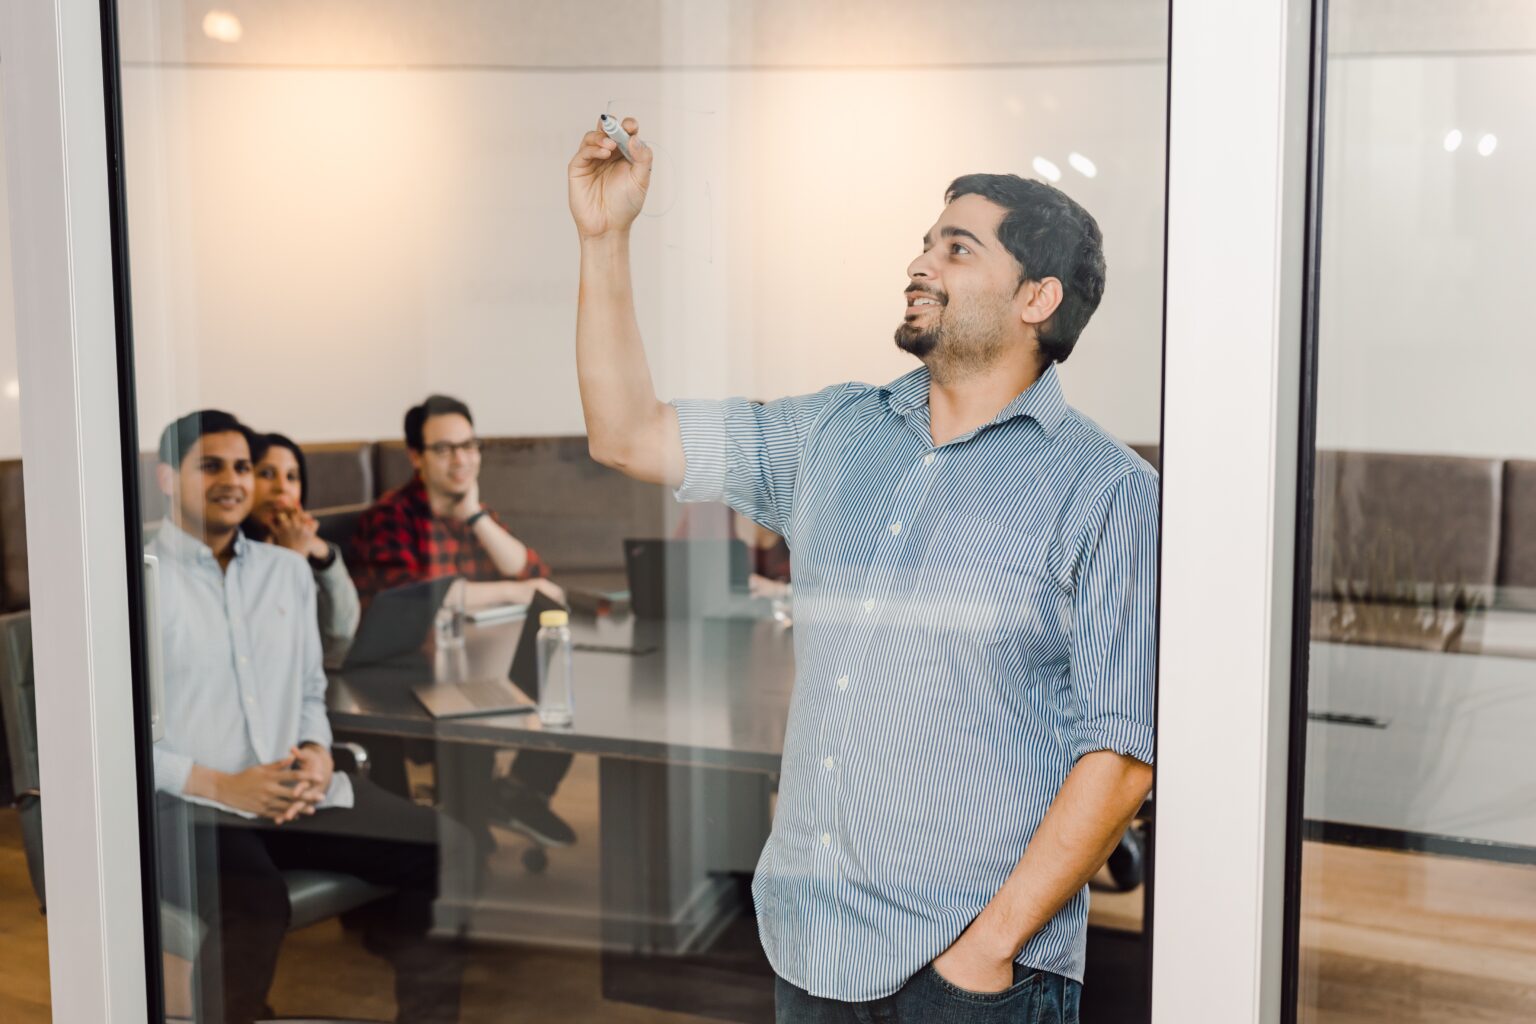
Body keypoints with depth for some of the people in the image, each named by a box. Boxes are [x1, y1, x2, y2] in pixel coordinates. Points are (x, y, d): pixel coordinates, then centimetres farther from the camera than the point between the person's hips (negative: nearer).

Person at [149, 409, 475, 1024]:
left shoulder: (287, 570, 18)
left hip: (294, 793, 6)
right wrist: (221, 786, -16)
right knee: (254, 903, -36)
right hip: (186, 810, -5)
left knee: (446, 849, -13)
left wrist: (317, 755, 0)